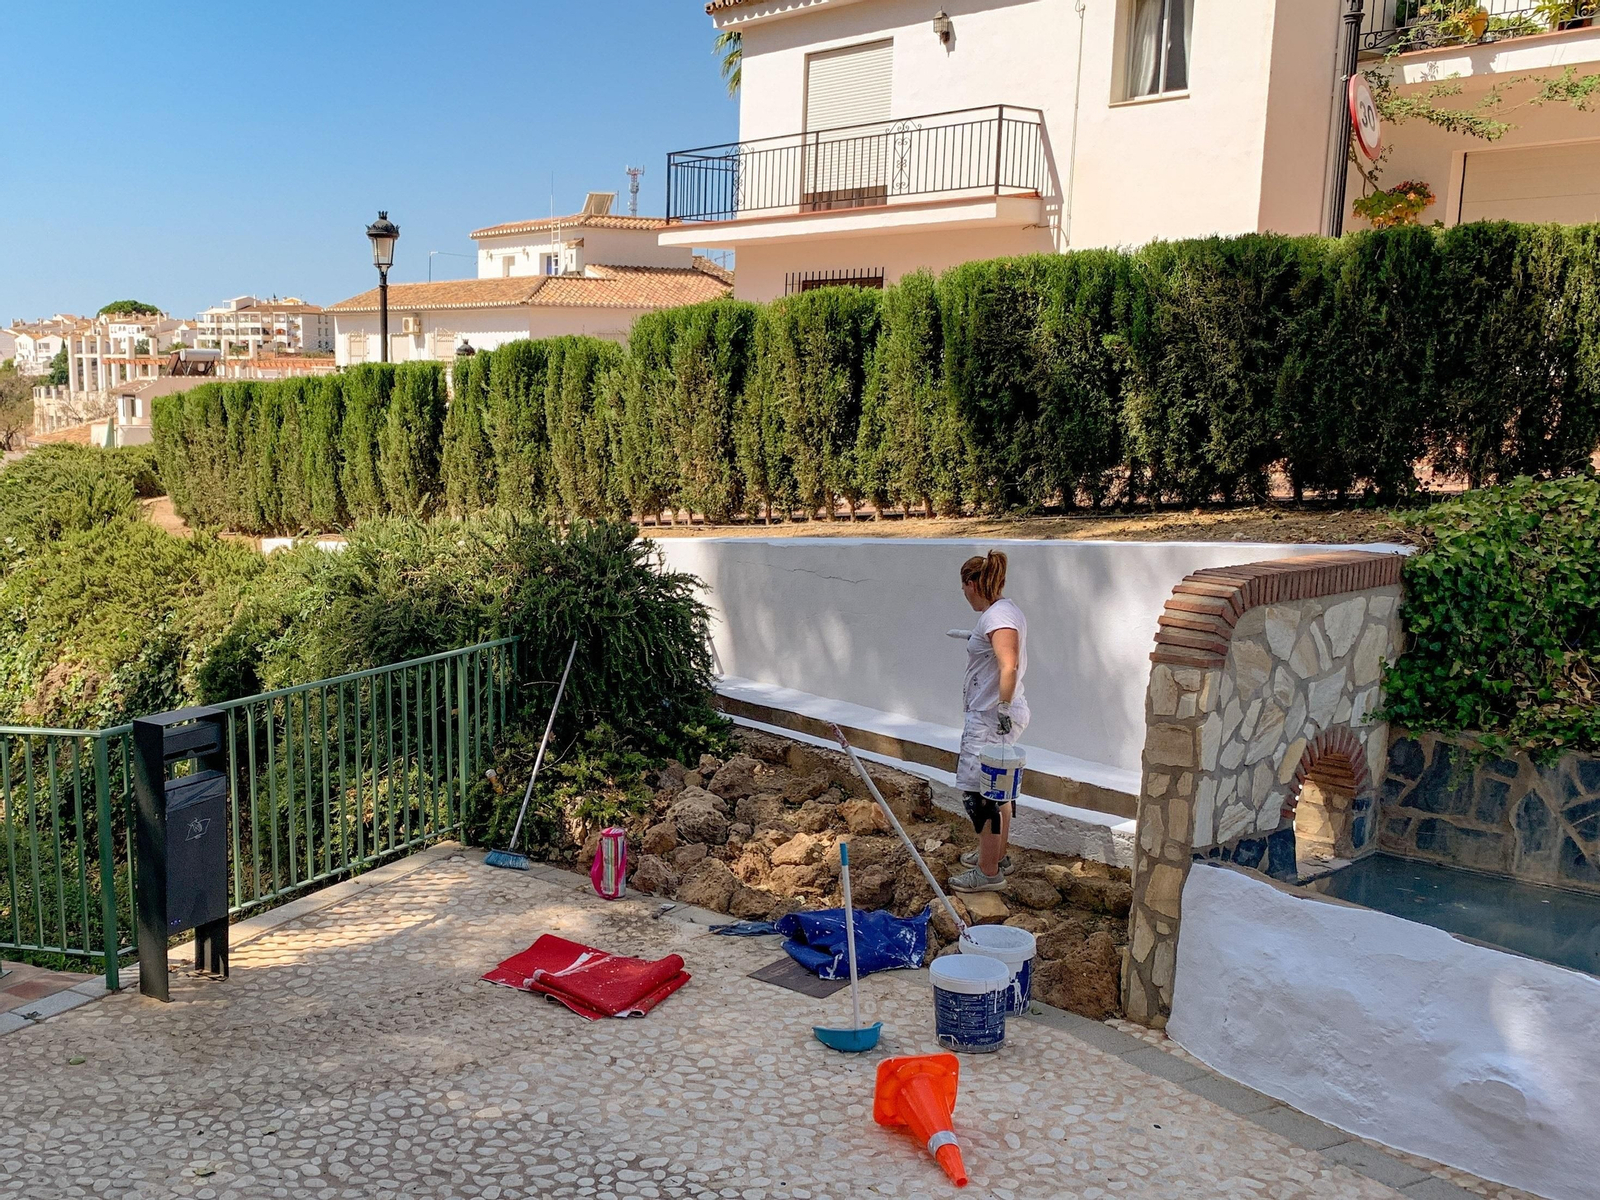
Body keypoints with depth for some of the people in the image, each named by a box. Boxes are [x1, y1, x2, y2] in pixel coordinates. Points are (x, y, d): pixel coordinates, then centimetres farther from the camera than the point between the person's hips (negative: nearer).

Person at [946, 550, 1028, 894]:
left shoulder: (997, 616, -21)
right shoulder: (1004, 611, 12)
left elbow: (1009, 666, -30)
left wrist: (1003, 710, -27)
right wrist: (973, 636, 47)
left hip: (990, 720, -11)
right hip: (990, 717, 11)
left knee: (982, 793, -4)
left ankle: (989, 873, 3)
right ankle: (997, 854, 34)